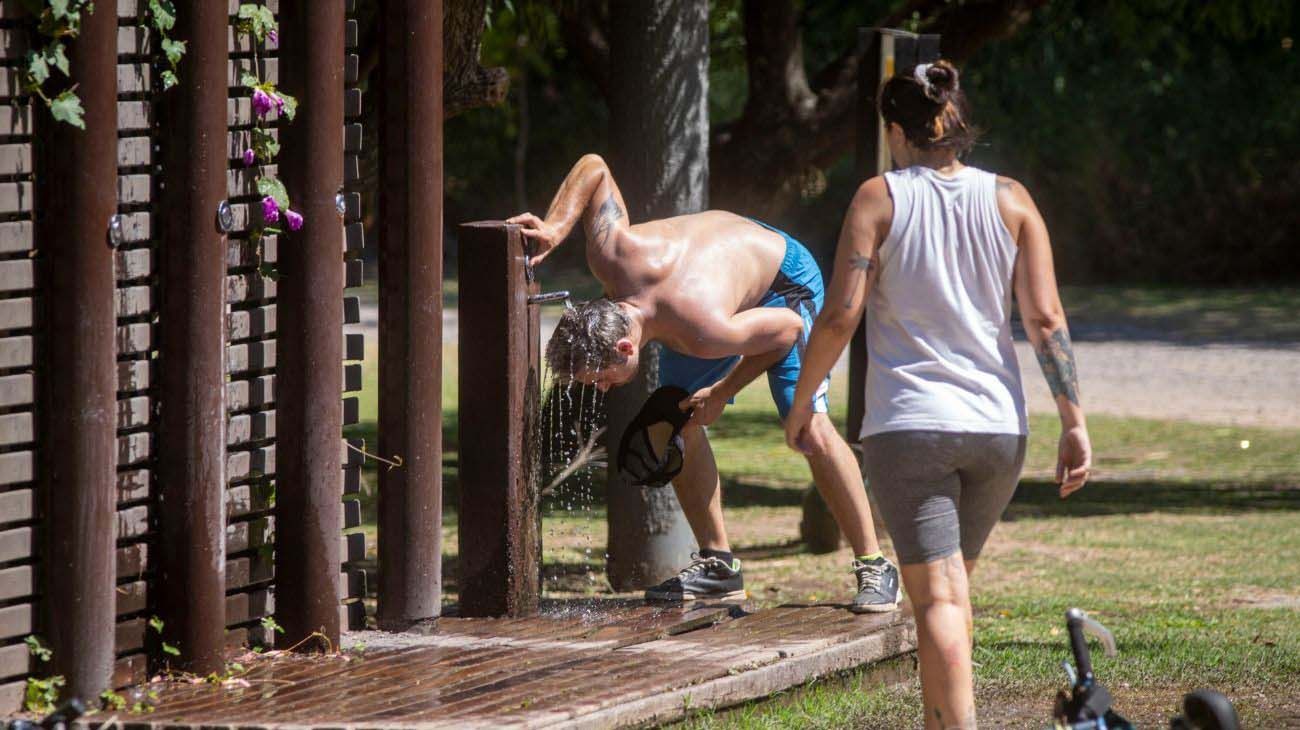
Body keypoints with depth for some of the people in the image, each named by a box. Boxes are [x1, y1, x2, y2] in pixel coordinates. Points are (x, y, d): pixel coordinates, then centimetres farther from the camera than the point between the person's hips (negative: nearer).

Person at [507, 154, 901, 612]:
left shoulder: (706, 333, -46)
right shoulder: (613, 256, -33)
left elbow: (789, 326, -28)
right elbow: (594, 167, -20)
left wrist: (724, 391, -20)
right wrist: (555, 228, -30)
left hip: (783, 277, -7)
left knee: (808, 424, -19)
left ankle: (874, 568, -11)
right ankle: (717, 564, 8)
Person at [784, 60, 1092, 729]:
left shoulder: (879, 199, -3)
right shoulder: (1009, 200, 5)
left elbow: (839, 316, -7)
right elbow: (1045, 319, -1)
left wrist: (800, 406, 4)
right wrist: (1074, 422, 1)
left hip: (909, 427, -4)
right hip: (998, 425, 4)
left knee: (937, 597, -8)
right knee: (954, 584, 21)